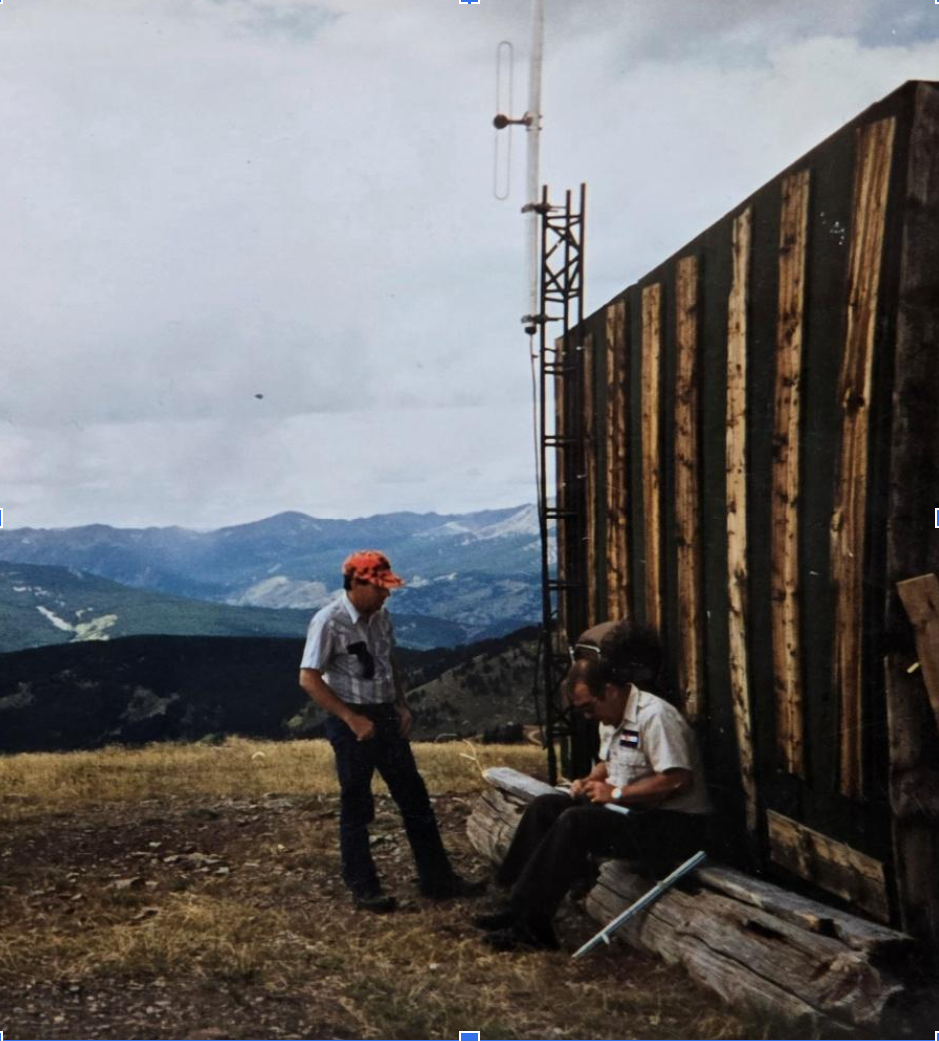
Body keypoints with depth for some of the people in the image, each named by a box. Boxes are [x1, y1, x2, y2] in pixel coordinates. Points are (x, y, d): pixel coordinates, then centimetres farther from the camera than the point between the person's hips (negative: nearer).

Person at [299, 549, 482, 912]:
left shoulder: (381, 617, 5)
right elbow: (309, 679, -17)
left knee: (414, 797, 10)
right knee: (356, 807, 4)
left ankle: (436, 878, 20)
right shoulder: (329, 622, -16)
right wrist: (351, 719, -20)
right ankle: (363, 888, 16)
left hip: (386, 717, 7)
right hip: (351, 722, -7)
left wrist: (402, 706, 6)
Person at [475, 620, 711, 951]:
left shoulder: (655, 716, -20)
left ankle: (528, 921, -20)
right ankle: (517, 899, -6)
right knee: (546, 807, -1)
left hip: (673, 825, -10)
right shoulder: (612, 717, 10)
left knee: (576, 823, -27)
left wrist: (616, 794, -21)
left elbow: (678, 780, -28)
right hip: (631, 811, 10)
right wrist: (590, 782, 3)